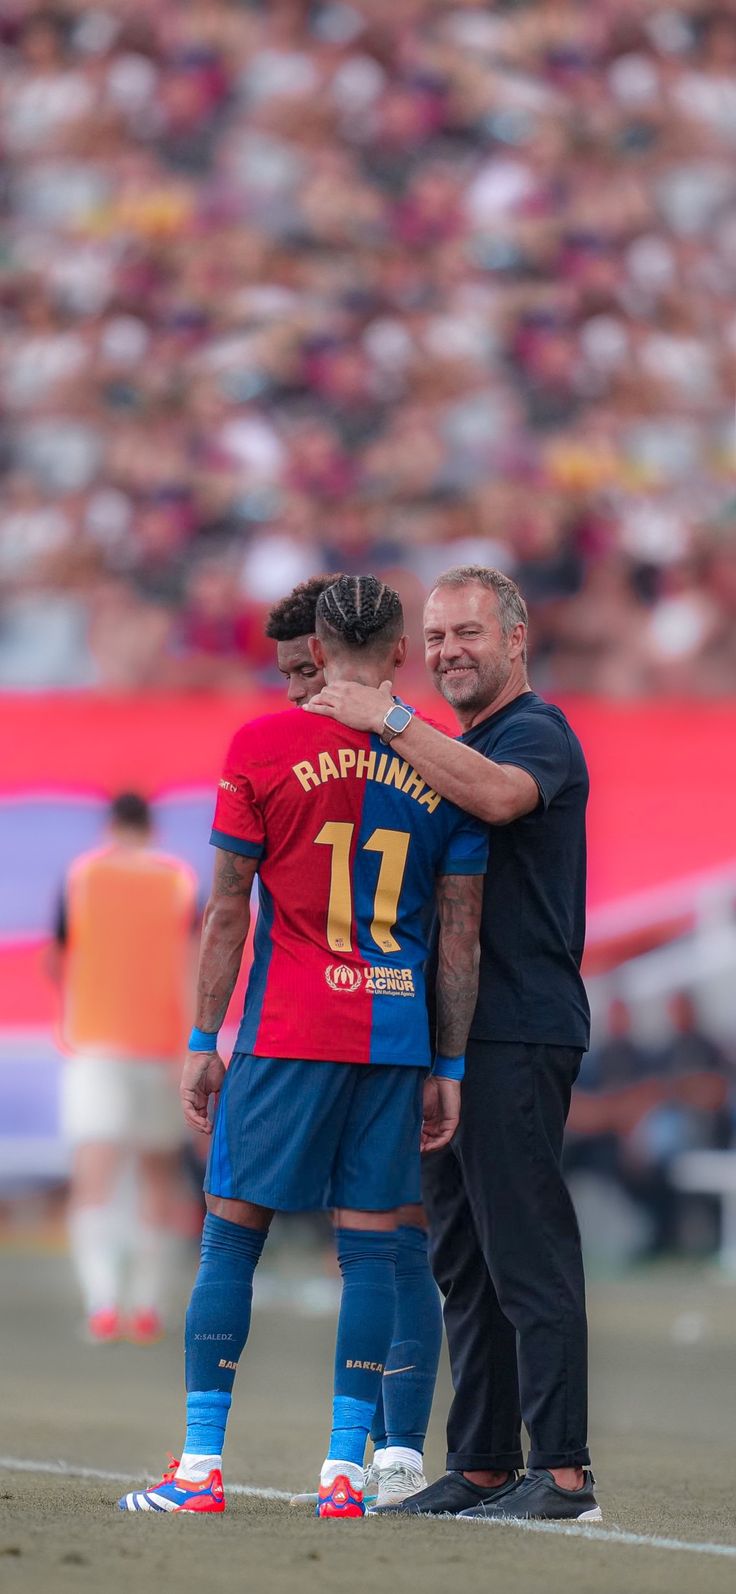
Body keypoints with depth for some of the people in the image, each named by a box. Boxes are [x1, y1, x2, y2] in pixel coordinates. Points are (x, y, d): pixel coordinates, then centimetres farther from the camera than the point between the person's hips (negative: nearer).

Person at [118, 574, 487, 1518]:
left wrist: (202, 1041, 5)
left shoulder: (261, 746, -2)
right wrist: (448, 1068, 11)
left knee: (231, 1234, 4)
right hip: (398, 1038, 2)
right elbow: (462, 932, 6)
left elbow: (228, 908, -1)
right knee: (370, 1246, 4)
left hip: (285, 1035, -2)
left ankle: (200, 1468, 1)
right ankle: (345, 1471, 1)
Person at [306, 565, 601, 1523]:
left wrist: (387, 721, -30)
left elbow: (497, 795, -33)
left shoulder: (537, 734, -8)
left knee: (527, 1250, -11)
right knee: (465, 1261, 11)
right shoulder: (457, 748, 22)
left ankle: (563, 1471, -12)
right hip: (457, 1033, 10)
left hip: (519, 1034, -10)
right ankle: (483, 1468, 14)